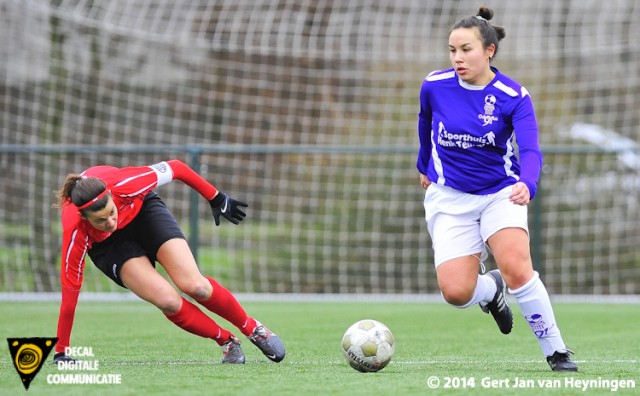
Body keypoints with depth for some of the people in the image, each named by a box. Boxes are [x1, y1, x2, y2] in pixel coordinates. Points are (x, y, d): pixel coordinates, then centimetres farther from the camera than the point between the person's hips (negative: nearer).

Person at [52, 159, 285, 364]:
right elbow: (70, 291, -31)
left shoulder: (124, 185, -38)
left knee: (194, 286, -17)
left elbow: (175, 168, -20)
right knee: (168, 301, -23)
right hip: (106, 244, -1)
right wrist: (61, 353, -28)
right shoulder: (76, 234, -39)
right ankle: (227, 341, 3)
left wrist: (216, 199, -8)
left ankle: (253, 329, 11)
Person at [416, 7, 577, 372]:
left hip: (500, 193, -2)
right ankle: (491, 289, 25)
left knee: (516, 268, -27)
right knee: (456, 293, -15)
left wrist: (526, 184, -48)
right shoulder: (434, 86, -9)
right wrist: (425, 166, 27)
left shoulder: (513, 96, -15)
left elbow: (531, 151, -27)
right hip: (449, 197, 2)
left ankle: (557, 352, -9)